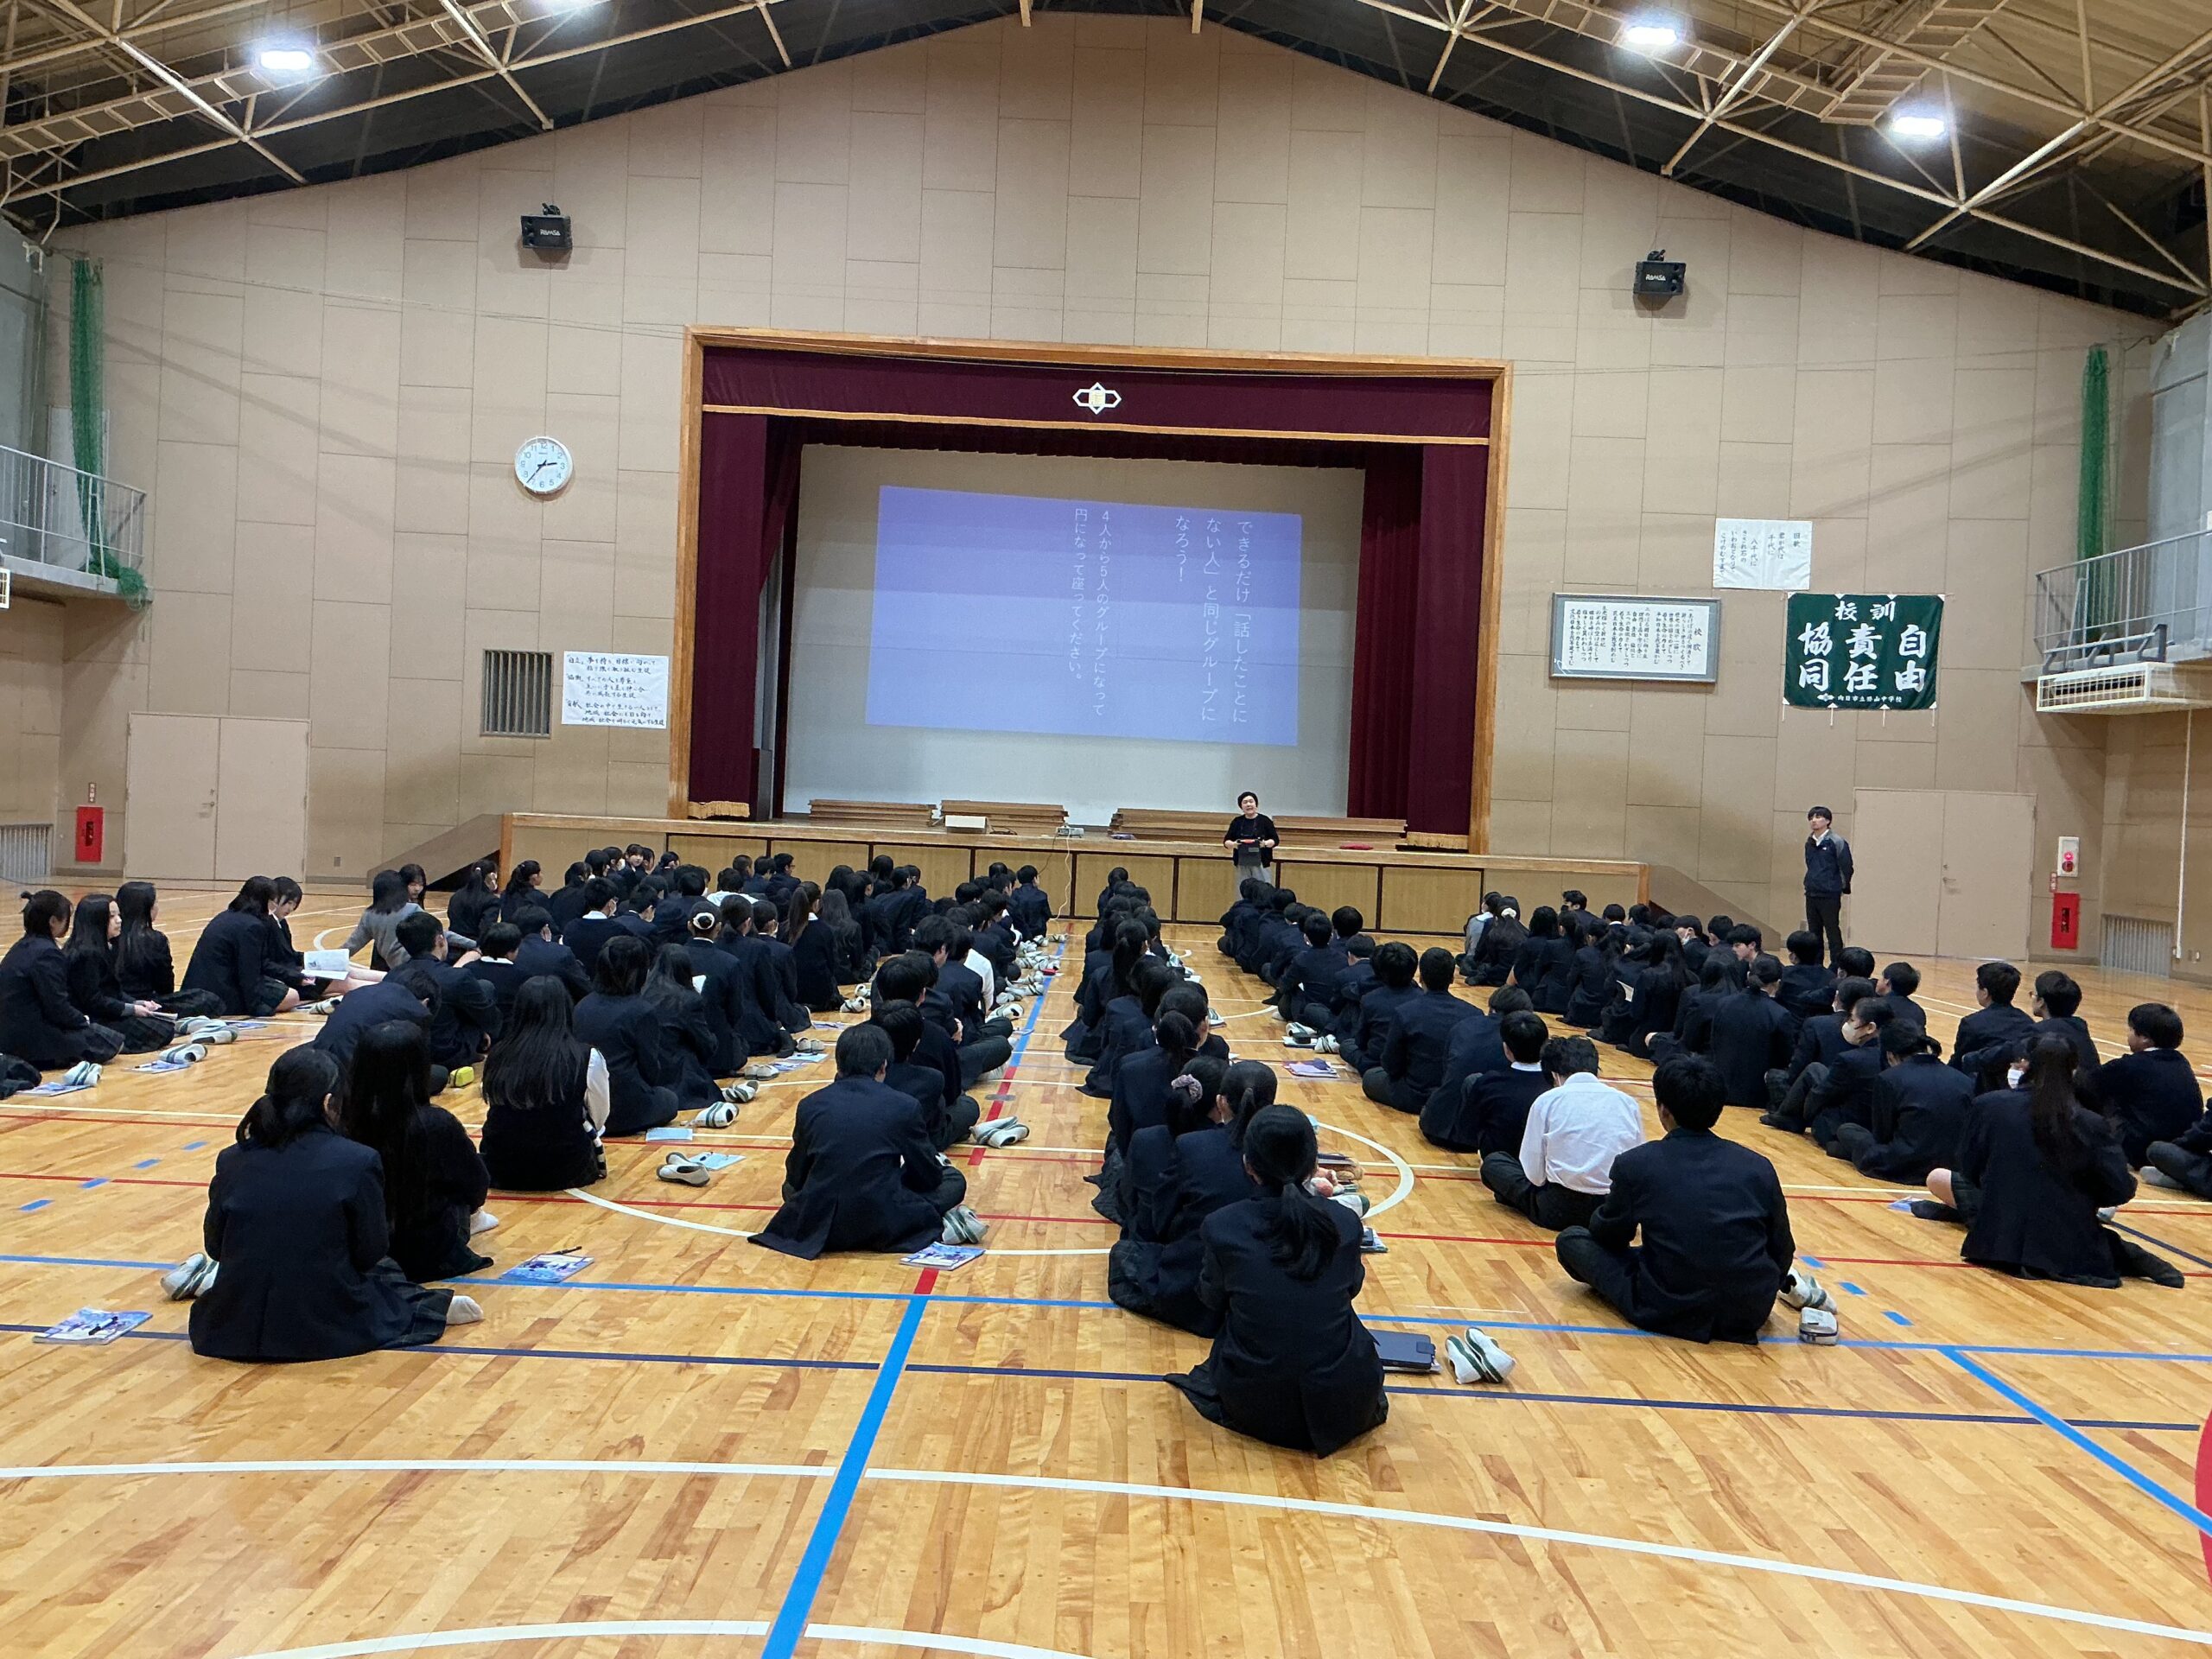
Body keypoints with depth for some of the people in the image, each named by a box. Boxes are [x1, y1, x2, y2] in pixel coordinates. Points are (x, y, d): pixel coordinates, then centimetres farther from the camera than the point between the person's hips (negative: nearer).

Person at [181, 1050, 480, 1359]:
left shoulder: (232, 1159, -2)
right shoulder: (358, 1161, -12)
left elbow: (214, 1247, 9)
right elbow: (371, 1254, -5)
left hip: (233, 1332, 4)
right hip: (323, 1334, -4)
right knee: (385, 1274, 29)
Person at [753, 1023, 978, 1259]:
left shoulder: (810, 1105, 3)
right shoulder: (904, 1106, -3)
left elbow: (795, 1177, 13)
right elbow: (929, 1177, 7)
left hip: (819, 1225, -1)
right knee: (954, 1180, 25)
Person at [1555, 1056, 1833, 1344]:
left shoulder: (1635, 1164, -9)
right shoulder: (1758, 1167, -2)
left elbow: (1610, 1236, 7)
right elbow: (1782, 1250, 8)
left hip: (1669, 1314, -5)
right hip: (1752, 1314, 5)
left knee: (1571, 1240, 12)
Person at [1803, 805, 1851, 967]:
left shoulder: (1836, 842, -10)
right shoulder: (1809, 843, 10)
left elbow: (1847, 867, -7)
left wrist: (1845, 890, 0)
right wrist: (1810, 884, 15)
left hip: (1830, 896, -7)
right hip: (1811, 895, 7)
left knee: (1833, 934, -2)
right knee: (1813, 935, 11)